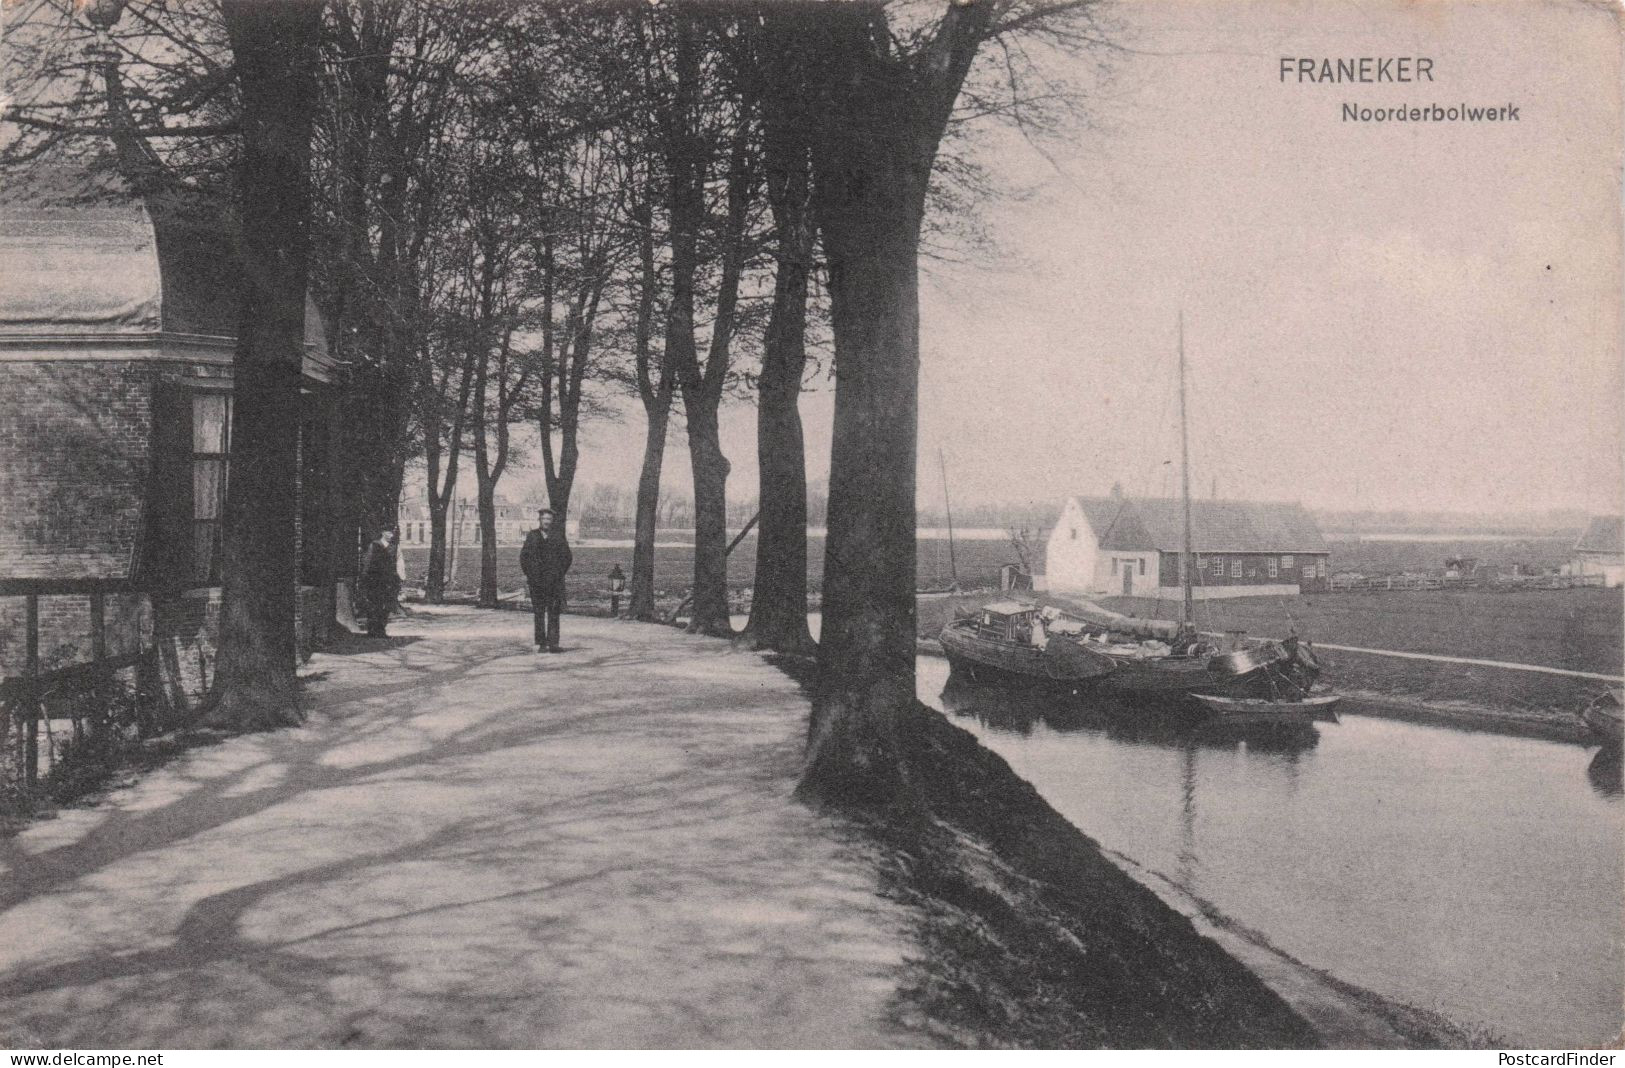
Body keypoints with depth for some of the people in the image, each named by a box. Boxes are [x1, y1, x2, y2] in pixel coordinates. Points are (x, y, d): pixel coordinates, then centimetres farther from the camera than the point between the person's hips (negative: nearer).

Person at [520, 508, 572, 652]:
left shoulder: (558, 536, 7)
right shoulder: (532, 536, 8)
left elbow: (566, 556, 9)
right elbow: (524, 556, 10)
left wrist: (560, 573, 2)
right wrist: (528, 574, 3)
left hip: (554, 581, -1)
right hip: (536, 580, 1)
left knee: (553, 612, -5)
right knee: (539, 612, 3)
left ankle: (553, 643, -6)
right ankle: (540, 642, 7)